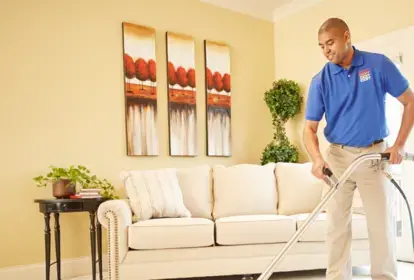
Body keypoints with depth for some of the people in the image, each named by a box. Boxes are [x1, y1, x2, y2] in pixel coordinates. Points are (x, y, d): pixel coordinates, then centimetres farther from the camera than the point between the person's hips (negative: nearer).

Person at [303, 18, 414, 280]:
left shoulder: (378, 64, -6)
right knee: (337, 223, 4)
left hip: (375, 154, -1)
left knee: (382, 223, 2)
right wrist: (317, 158, -24)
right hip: (337, 155, 1)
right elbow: (310, 128, -5)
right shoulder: (320, 81, -5)